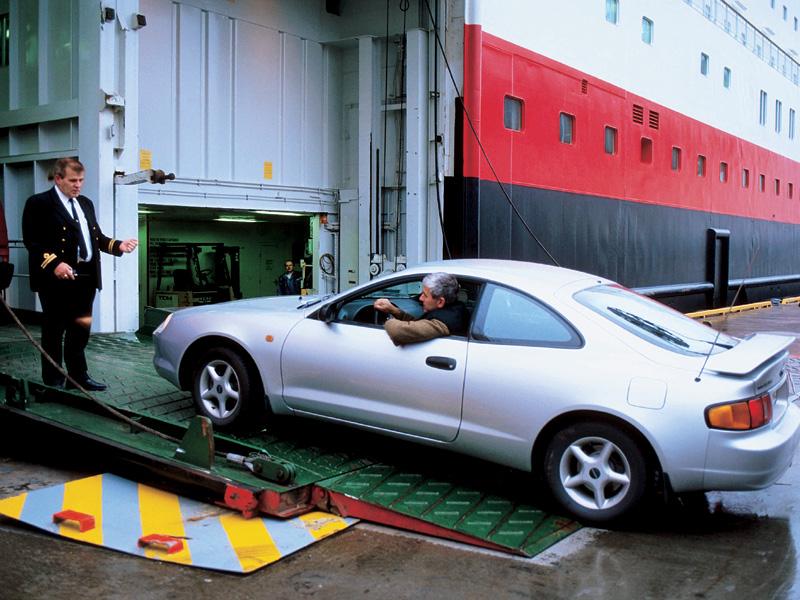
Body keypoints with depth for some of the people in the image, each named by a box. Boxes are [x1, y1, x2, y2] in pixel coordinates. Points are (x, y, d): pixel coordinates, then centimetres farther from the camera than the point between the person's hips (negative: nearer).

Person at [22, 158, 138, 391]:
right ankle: (52, 381, 15)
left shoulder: (86, 203, 17)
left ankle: (78, 376, 24)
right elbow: (31, 240, -11)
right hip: (57, 279, -6)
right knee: (54, 331, 5)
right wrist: (54, 263, -23)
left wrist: (118, 245, 1)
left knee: (81, 328, 13)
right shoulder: (39, 203, -4)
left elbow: (97, 236, 20)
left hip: (86, 278, 7)